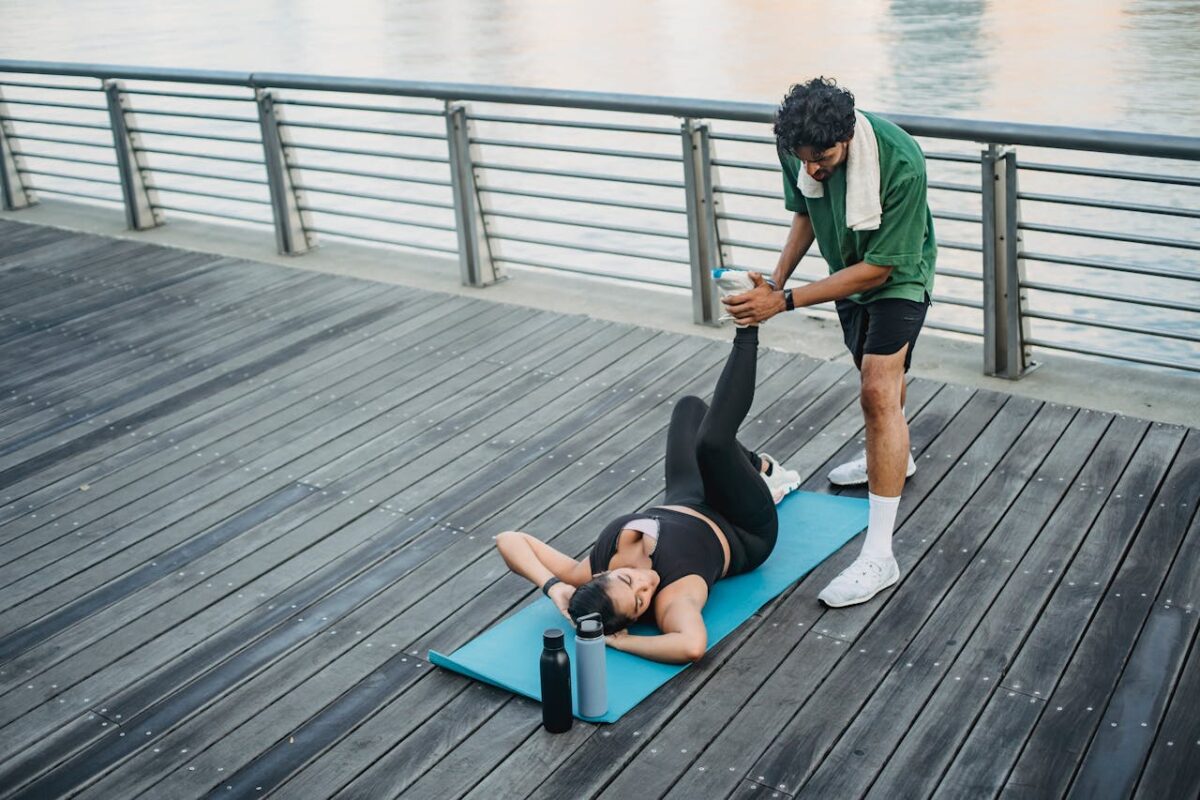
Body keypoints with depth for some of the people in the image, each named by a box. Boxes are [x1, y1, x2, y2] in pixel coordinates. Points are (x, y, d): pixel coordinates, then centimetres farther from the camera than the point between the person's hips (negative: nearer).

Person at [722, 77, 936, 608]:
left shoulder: (901, 165, -39)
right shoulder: (797, 148, -21)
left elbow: (878, 268, -33)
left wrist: (785, 302, -36)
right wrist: (776, 280, -12)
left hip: (897, 276, -7)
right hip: (847, 268, 7)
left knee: (879, 391, -20)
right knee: (872, 369, 25)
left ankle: (878, 556, -20)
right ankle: (895, 457, 57)